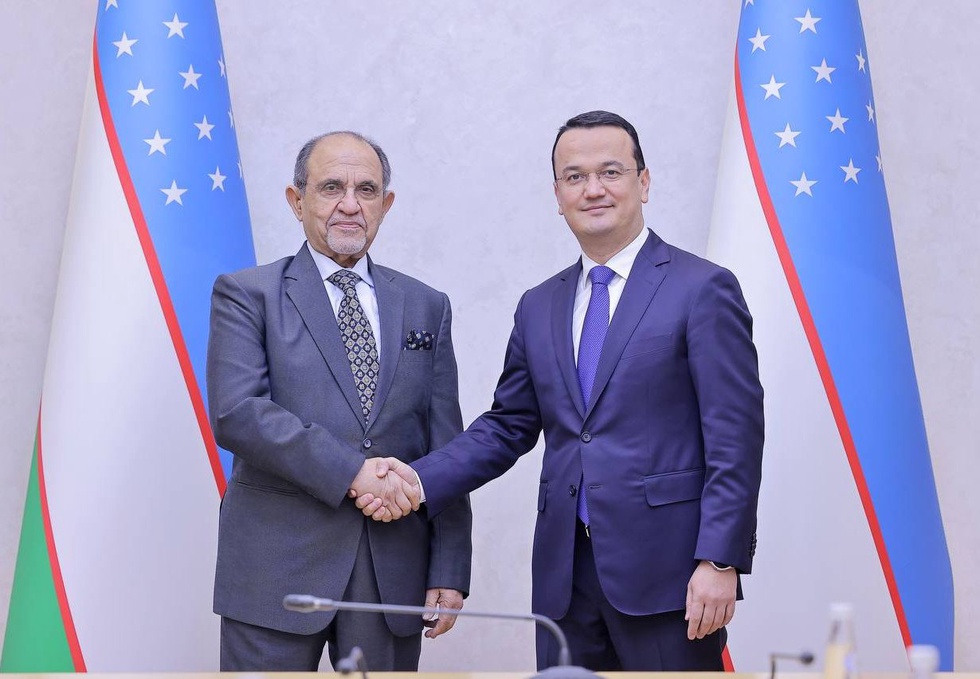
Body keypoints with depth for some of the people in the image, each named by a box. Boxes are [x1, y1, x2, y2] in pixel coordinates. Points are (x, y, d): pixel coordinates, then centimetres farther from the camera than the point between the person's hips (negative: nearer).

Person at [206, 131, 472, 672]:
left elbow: (445, 447, 9)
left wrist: (449, 571, 3)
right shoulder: (247, 295, 3)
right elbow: (235, 413, -12)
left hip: (395, 571, 3)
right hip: (278, 567, -3)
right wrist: (350, 471, -18)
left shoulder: (425, 307, 13)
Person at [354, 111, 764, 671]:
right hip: (565, 575, 5)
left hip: (665, 570, -5)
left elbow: (735, 439, -8)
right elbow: (508, 426, 15)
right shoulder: (539, 308, 14)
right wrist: (420, 481, -1)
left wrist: (719, 562, -15)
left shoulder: (703, 289, -3)